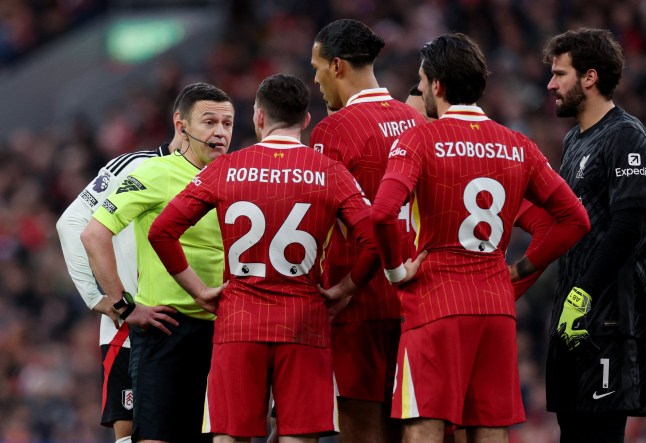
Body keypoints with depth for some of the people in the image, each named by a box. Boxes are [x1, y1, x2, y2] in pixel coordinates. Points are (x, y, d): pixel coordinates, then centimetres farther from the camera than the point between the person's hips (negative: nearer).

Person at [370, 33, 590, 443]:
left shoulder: (419, 140, -6)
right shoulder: (518, 147, 8)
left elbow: (383, 212, -23)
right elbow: (575, 218, 9)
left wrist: (395, 268, -8)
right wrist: (523, 268, 13)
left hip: (436, 302, -5)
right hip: (498, 302, 5)